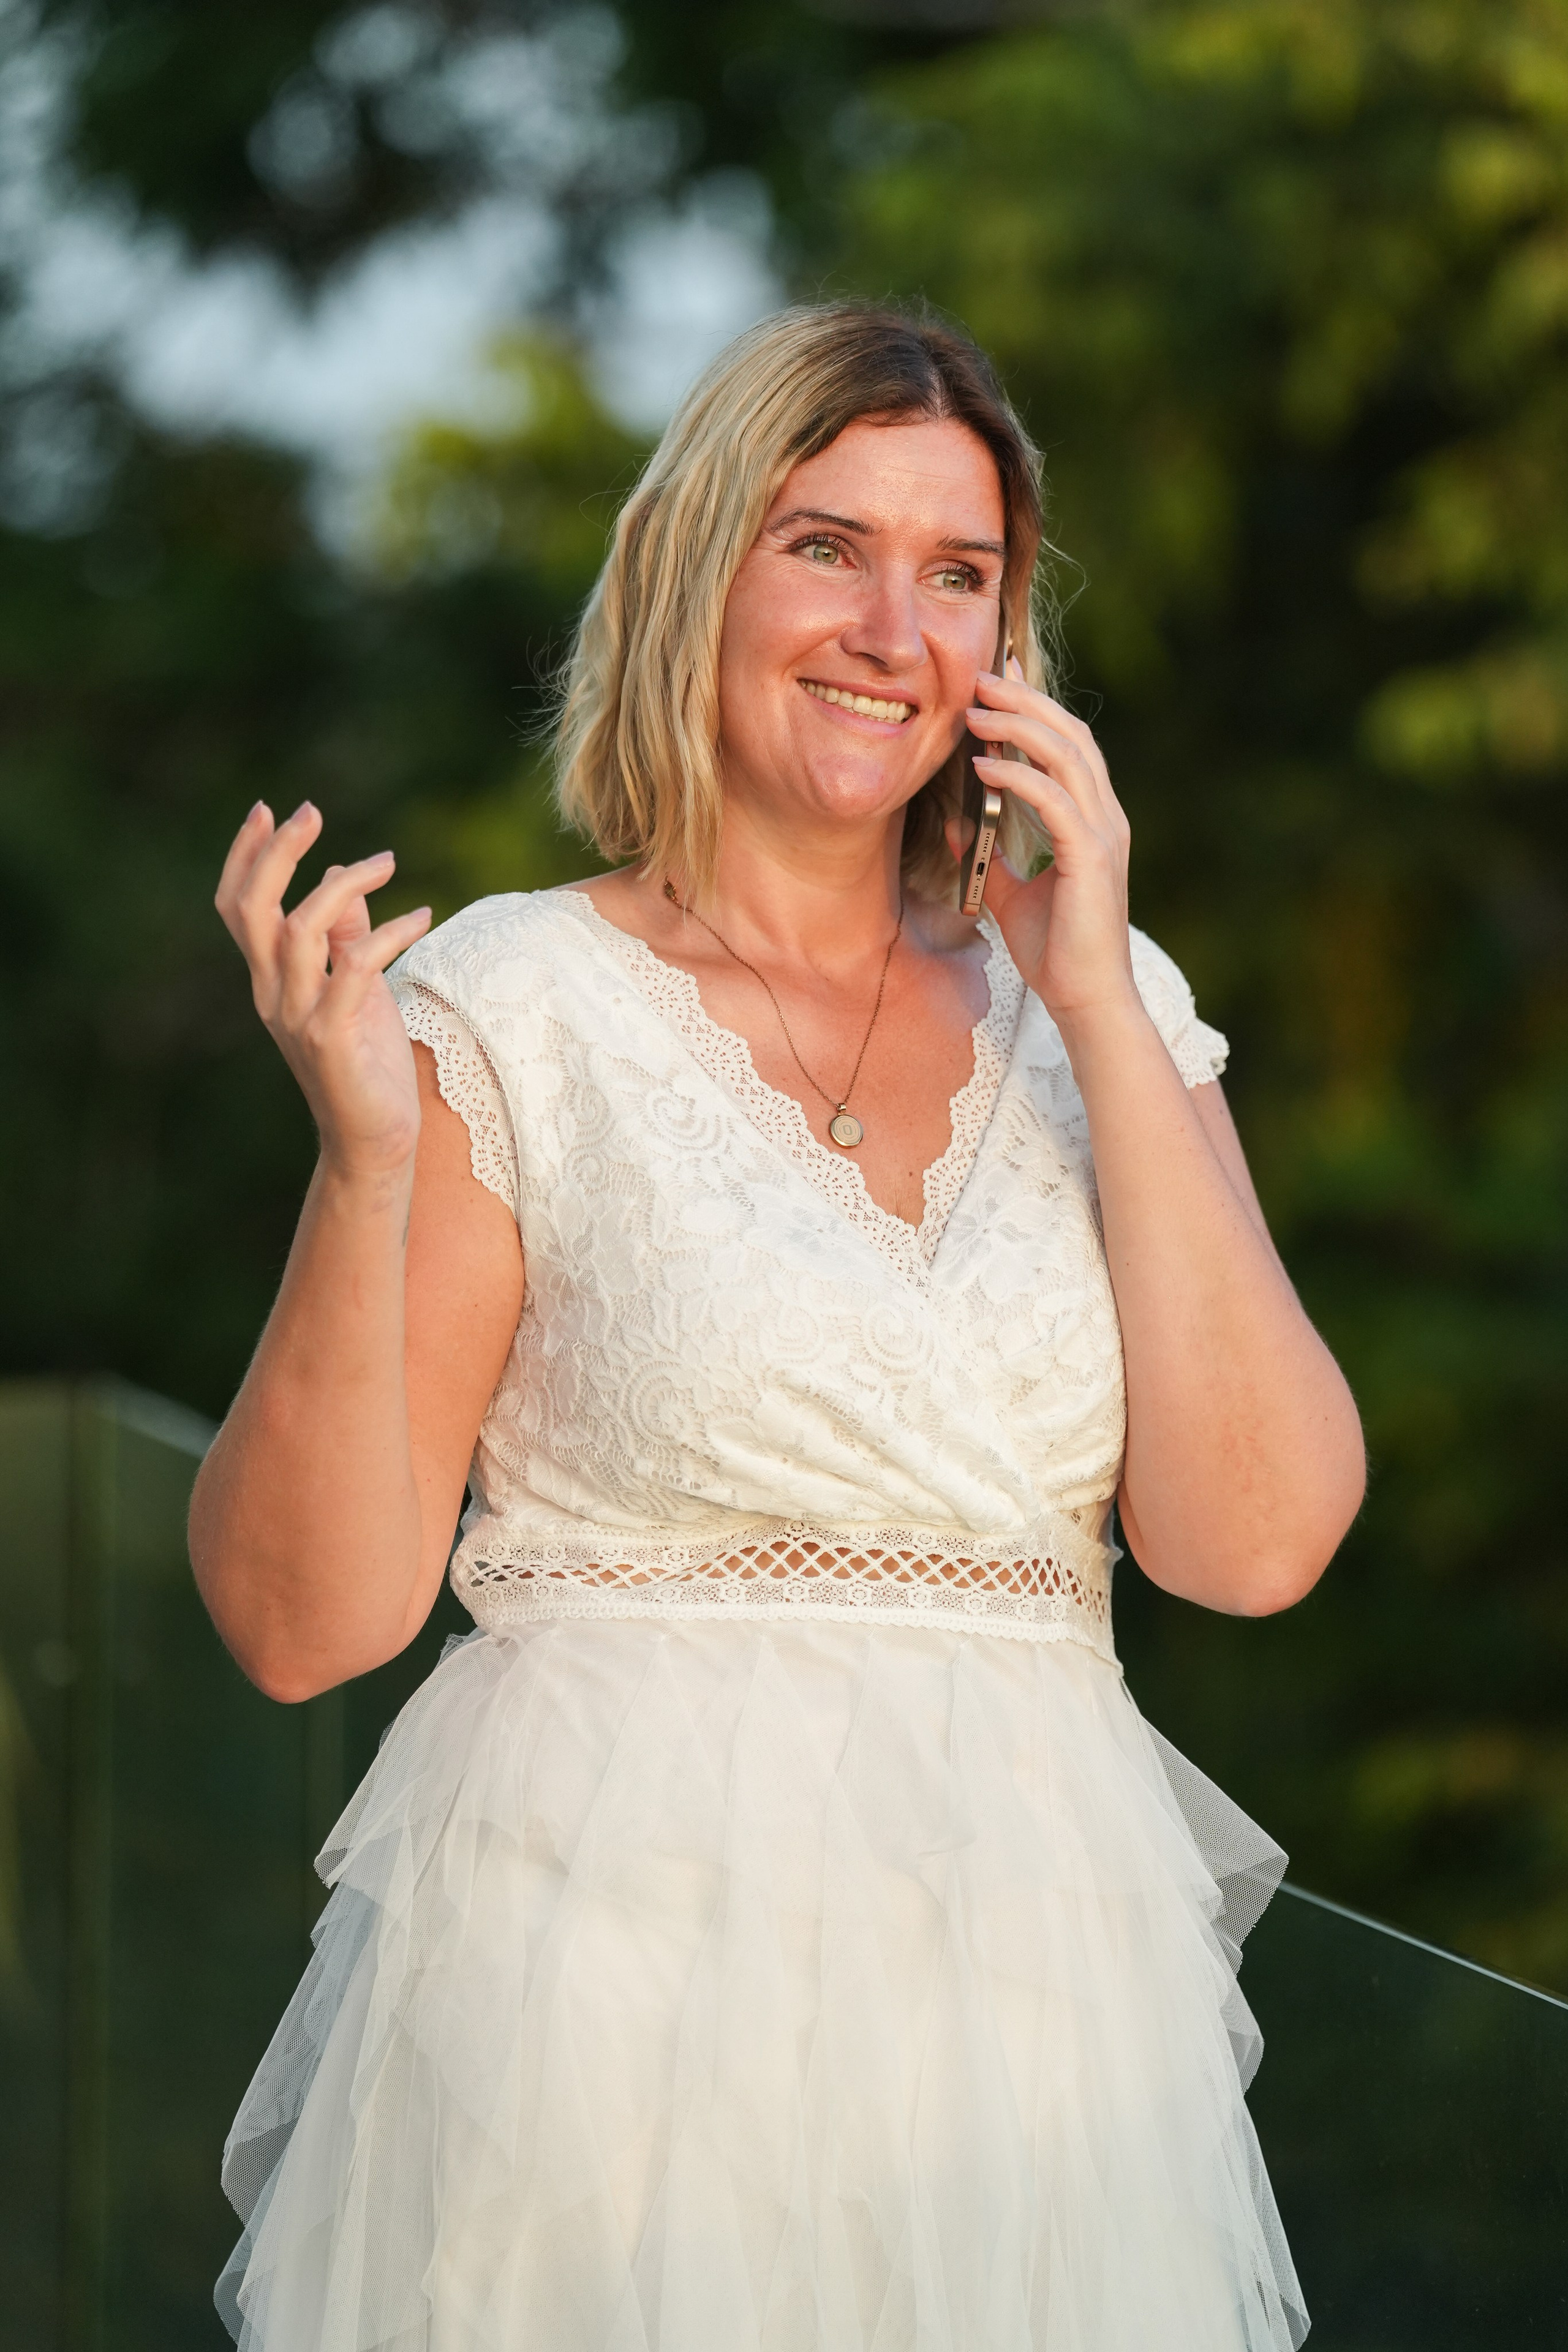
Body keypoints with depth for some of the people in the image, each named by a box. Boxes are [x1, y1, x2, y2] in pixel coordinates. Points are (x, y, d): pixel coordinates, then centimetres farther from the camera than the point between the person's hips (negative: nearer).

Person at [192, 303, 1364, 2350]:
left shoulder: (1105, 1015, 8)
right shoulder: (507, 1012, -2)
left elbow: (1255, 1540, -6)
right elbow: (304, 1622, -6)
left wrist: (1098, 1009, -7)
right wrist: (369, 1160, -19)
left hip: (1040, 2009, 3)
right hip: (610, 2007, -3)